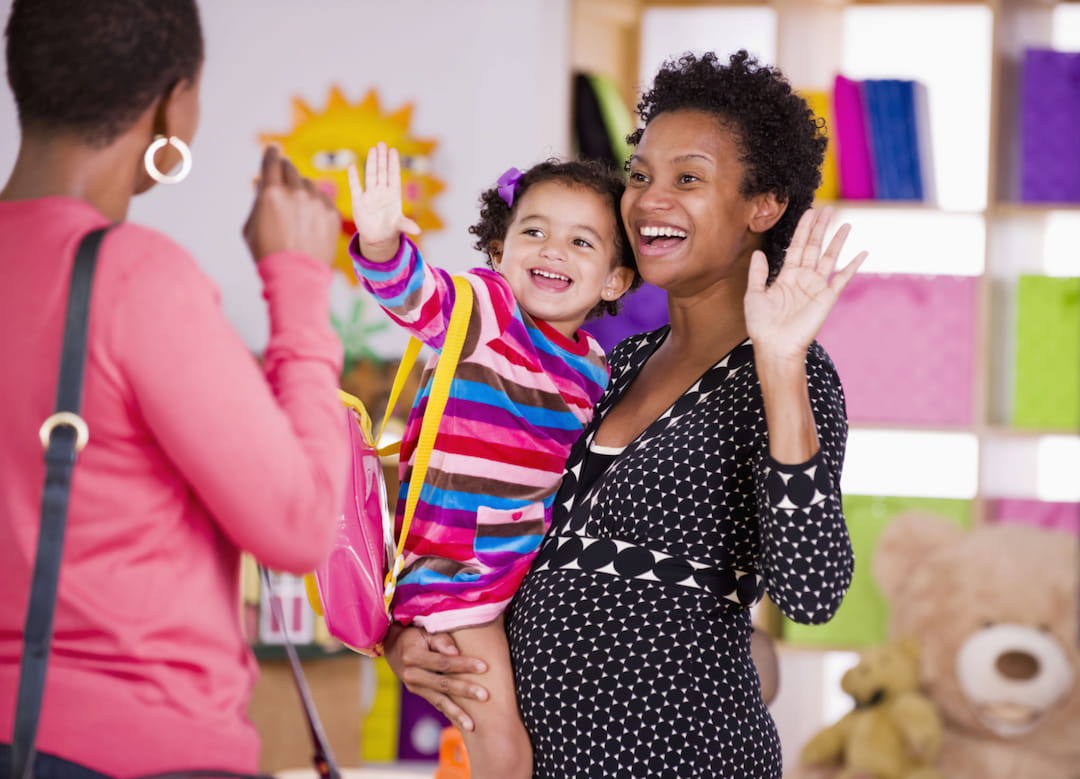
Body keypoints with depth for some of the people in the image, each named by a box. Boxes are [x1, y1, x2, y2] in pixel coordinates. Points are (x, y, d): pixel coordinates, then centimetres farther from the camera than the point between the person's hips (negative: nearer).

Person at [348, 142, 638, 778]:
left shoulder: (595, 370, 6)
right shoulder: (484, 310, -12)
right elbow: (414, 293, -34)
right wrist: (382, 244, -54)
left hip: (538, 569, 6)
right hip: (456, 568, -6)